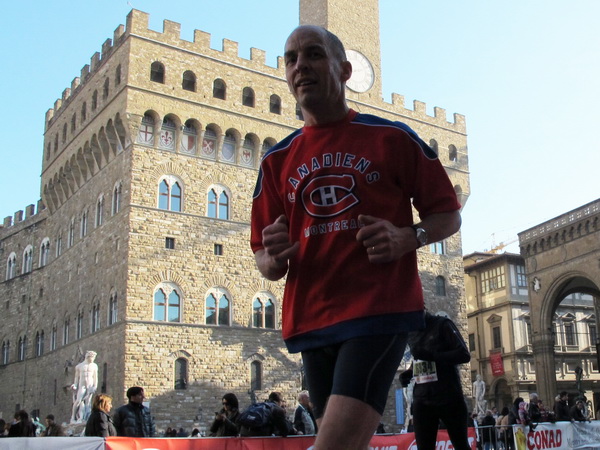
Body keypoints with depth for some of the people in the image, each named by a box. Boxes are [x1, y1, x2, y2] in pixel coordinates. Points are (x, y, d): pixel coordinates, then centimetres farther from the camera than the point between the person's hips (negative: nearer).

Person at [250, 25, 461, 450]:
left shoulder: (393, 138, 3)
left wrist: (408, 238, -14)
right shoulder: (277, 160, 11)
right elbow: (264, 259, 14)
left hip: (381, 309, -4)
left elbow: (448, 215, 7)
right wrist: (274, 258, -11)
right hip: (311, 319, 5)